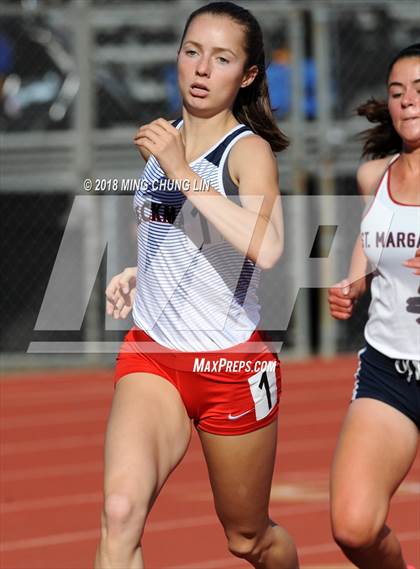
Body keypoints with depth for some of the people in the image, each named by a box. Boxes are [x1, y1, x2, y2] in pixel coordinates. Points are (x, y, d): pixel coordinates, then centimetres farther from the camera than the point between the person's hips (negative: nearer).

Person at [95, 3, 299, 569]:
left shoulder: (248, 149, -12)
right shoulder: (164, 140, 7)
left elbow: (266, 248, -33)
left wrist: (181, 172, -30)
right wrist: (139, 273, 12)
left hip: (231, 363, -4)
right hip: (151, 353, 4)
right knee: (120, 512, -23)